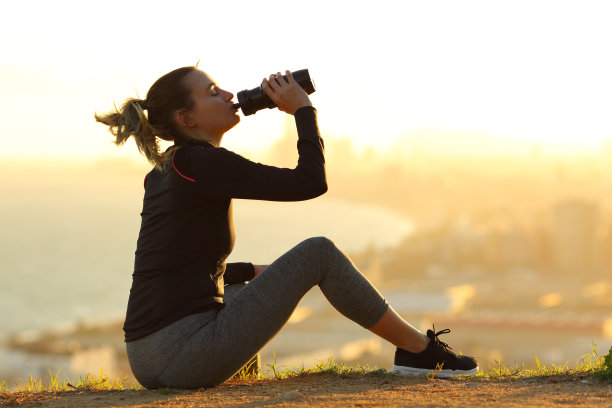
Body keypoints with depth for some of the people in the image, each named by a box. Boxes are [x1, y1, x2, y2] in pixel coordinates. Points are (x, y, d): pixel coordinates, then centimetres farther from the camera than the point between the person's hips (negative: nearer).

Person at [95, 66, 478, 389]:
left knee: (242, 287, 38)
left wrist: (255, 271, 32)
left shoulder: (163, 175, 16)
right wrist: (303, 109, 1)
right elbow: (311, 182, -12)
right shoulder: (202, 163, -10)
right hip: (186, 354, -9)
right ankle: (422, 351, 10)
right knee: (319, 252, 0)